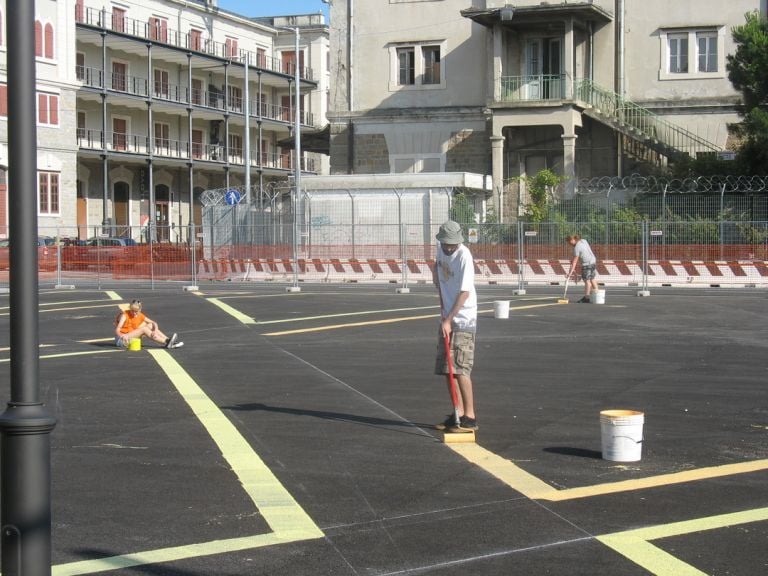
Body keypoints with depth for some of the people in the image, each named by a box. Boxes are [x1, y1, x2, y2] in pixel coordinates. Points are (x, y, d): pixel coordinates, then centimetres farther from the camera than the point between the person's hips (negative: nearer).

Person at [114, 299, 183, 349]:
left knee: (150, 326, -5)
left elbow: (154, 323, 2)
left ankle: (167, 340, -15)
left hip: (132, 337, 6)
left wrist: (155, 331, -20)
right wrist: (123, 336, -44)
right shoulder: (124, 315, -15)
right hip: (121, 340, -6)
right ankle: (166, 343, -28)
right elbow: (117, 330, -22)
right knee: (144, 329, -24)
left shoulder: (140, 316, 2)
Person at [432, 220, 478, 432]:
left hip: (463, 319, -8)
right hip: (446, 317, 8)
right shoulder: (441, 248, 3)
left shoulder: (464, 256, -19)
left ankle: (469, 417, -8)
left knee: (460, 369, -12)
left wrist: (448, 319, -24)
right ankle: (458, 413, 18)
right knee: (447, 369, 10)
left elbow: (465, 293, -22)